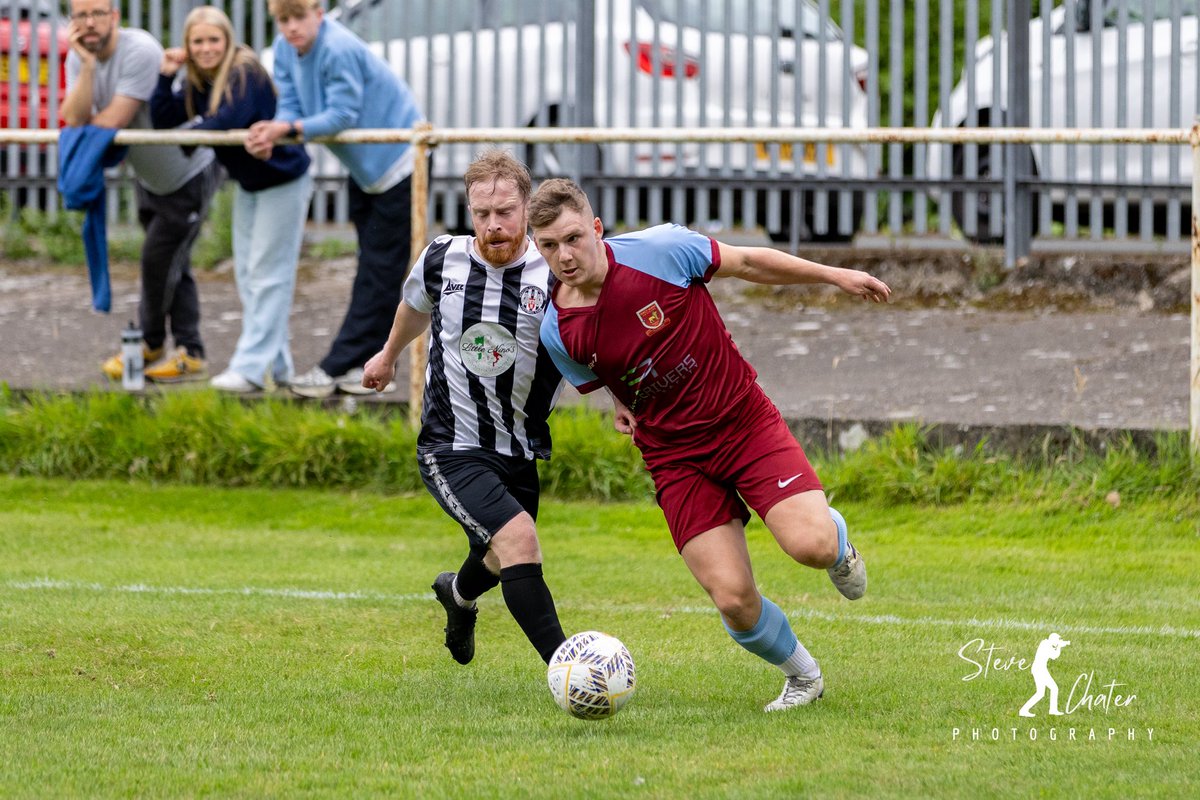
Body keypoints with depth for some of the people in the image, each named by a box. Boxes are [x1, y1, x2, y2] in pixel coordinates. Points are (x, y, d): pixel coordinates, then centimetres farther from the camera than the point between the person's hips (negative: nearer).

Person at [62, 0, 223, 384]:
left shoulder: (140, 51, -30)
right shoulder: (78, 59, -7)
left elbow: (112, 121, -30)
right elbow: (76, 119, -21)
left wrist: (82, 126, -11)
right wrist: (87, 66, -29)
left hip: (190, 171, -7)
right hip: (150, 176, 8)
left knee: (159, 256, -6)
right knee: (173, 265, 11)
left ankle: (150, 344, 12)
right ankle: (189, 353, 16)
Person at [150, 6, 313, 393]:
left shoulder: (245, 73, -22)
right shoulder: (197, 83, 3)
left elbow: (230, 119, -34)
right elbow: (162, 120, 0)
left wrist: (194, 130, -17)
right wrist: (166, 77, -12)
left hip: (282, 179, -9)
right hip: (247, 184, 9)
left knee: (268, 274, -9)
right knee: (247, 274, 10)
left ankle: (251, 367, -12)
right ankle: (276, 364, 16)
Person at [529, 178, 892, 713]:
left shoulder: (658, 250, -15)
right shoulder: (557, 333, -8)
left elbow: (748, 263, -1)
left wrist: (836, 276, 3)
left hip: (745, 422, -2)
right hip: (676, 458, 2)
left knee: (810, 544, -22)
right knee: (732, 598, -10)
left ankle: (837, 541, 18)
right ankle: (802, 676, 20)